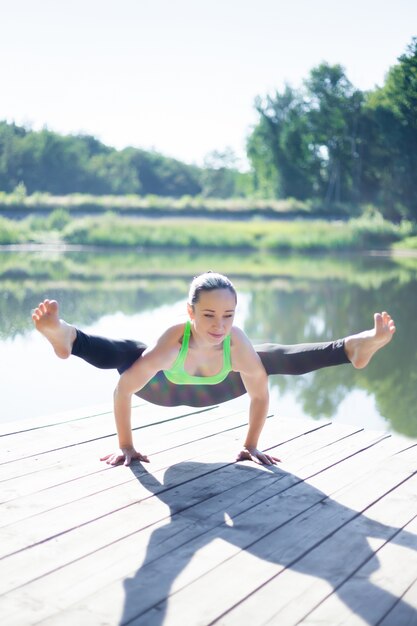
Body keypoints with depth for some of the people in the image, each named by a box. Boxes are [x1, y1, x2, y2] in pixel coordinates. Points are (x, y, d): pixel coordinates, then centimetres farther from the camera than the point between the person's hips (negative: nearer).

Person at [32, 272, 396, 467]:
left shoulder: (239, 346, -39)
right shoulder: (171, 344, -47)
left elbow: (260, 396, -21)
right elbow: (124, 389, -37)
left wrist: (251, 445, -13)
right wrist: (126, 446, -30)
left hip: (212, 390, 3)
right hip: (163, 387, -3)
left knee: (280, 360, -6)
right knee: (120, 354, -37)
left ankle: (355, 348, 6)